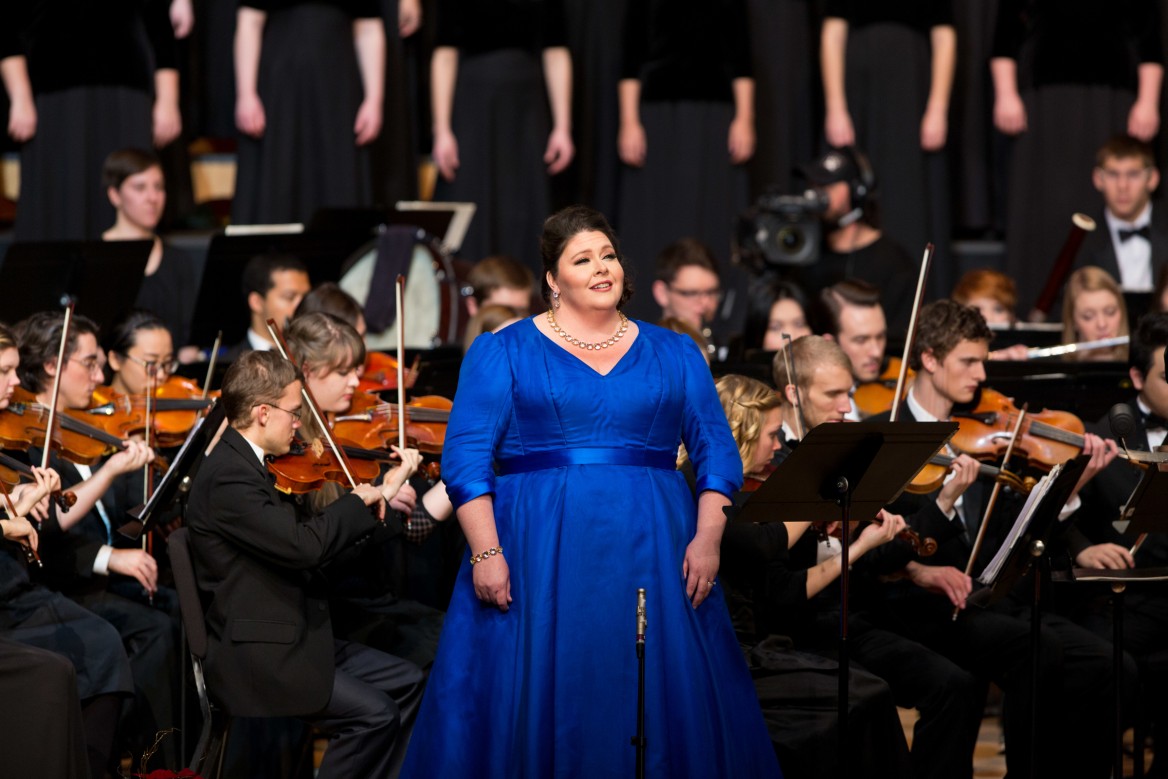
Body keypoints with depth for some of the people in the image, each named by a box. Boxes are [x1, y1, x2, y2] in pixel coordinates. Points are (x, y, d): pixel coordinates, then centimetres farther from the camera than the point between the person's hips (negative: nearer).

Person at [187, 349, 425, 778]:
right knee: (374, 714, -18)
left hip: (291, 640, 11)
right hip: (255, 661, -11)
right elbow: (303, 546, -29)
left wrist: (369, 510, 8)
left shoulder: (244, 464, 12)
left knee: (405, 682, 12)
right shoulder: (227, 477, -20)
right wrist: (357, 501, -13)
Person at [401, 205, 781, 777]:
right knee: (537, 709, -4)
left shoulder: (673, 354, 14)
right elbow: (466, 457, -1)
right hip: (538, 560, -2)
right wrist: (485, 552, -13)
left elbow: (716, 451, 8)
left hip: (653, 555, 2)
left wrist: (707, 539, -7)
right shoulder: (503, 353, 7)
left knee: (658, 708, -1)